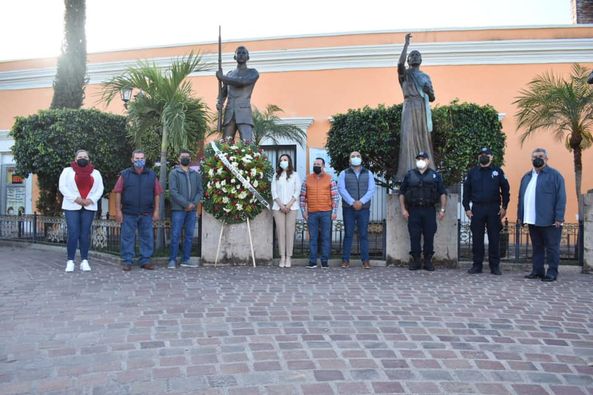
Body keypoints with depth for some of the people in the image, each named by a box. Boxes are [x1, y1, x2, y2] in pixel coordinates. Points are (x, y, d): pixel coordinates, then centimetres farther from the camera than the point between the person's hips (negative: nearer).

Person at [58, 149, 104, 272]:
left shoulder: (95, 173, 13)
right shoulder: (67, 171, 7)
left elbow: (100, 189, 7)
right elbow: (62, 187, -2)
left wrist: (91, 199, -9)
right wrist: (75, 198, -12)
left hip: (89, 207, 2)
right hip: (72, 206, -2)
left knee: (85, 234, 2)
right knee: (73, 234, -7)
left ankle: (84, 261, 5)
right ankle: (70, 261, -2)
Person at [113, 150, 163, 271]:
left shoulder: (152, 175, 8)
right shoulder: (125, 175, 3)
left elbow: (157, 194, 7)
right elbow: (118, 193, 1)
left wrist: (156, 211, 2)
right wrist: (118, 211, -5)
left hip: (146, 213, 2)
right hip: (129, 213, -2)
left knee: (147, 237, 5)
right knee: (128, 237, 2)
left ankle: (145, 261, 14)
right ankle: (127, 261, 10)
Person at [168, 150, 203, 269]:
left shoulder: (196, 174, 13)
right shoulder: (174, 173, 0)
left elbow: (200, 191, 9)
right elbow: (173, 191, -9)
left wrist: (194, 203, -8)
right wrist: (186, 204, -14)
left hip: (192, 210, 4)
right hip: (178, 209, -4)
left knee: (189, 235, 6)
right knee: (176, 235, -4)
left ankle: (186, 260, 13)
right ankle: (172, 260, 2)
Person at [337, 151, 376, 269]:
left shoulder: (368, 174, 12)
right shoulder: (344, 174, 9)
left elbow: (371, 190, 1)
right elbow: (341, 189, -4)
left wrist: (361, 201, -13)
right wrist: (352, 202, -15)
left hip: (364, 208, 1)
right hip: (348, 208, -1)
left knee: (364, 234, 1)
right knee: (348, 234, 1)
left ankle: (365, 260, 4)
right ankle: (345, 260, 4)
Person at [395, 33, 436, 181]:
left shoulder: (426, 77, 23)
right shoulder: (405, 74, 9)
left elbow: (432, 98, 21)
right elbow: (400, 64, -16)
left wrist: (428, 91, -2)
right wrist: (406, 44, -15)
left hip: (424, 110, 5)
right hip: (410, 108, -5)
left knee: (424, 139, 3)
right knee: (409, 138, -12)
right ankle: (409, 173, -15)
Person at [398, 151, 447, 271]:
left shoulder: (435, 175, 9)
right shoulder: (409, 175, 9)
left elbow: (442, 193, 8)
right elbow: (402, 193, 9)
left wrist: (442, 209, 0)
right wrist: (403, 209, 1)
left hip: (429, 210, 0)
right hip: (413, 210, 0)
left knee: (429, 237, 2)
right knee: (414, 237, -1)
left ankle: (428, 261, 11)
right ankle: (416, 261, 8)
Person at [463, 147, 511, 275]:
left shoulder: (497, 171, 5)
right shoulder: (472, 172, 7)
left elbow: (505, 189, 5)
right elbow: (466, 191, 8)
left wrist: (504, 207, -1)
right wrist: (467, 208, 2)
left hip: (494, 209, -1)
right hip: (477, 209, 1)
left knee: (494, 238, 3)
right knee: (477, 238, 4)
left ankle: (495, 266, 11)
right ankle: (477, 265, 12)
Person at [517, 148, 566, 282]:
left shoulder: (555, 175, -2)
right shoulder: (526, 176, 16)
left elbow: (561, 198, -8)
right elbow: (521, 197, 17)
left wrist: (559, 218, -14)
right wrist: (520, 215, 11)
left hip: (549, 220, -6)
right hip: (532, 220, 6)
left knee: (552, 247, 2)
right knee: (537, 247, 12)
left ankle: (552, 273, 8)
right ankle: (537, 271, 19)